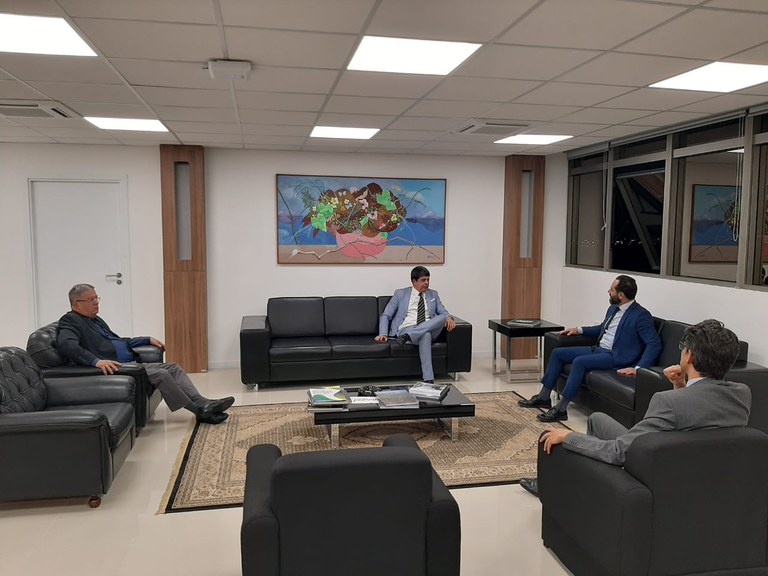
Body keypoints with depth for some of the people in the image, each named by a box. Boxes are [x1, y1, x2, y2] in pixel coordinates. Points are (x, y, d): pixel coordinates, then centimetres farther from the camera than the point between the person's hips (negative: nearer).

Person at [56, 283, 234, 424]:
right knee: (160, 374, -23)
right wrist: (96, 361, -38)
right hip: (113, 368, -10)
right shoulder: (70, 321, -5)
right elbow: (66, 345, -26)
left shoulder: (96, 320, 23)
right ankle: (199, 411, -17)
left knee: (174, 368, -3)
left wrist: (148, 340, 24)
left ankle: (203, 403, -18)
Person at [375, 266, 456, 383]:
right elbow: (385, 316, 11)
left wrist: (449, 317, -10)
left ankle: (408, 335, -36)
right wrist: (383, 334, -6)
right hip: (406, 329, -4)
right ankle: (428, 378, -43)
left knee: (443, 318, -29)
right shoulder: (400, 294, 12)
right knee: (425, 335, -39)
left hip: (429, 330, 4)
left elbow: (443, 312, 17)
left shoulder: (433, 295, 22)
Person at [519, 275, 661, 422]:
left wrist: (638, 368, -29)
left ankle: (560, 409, -25)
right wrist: (579, 330, 20)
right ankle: (544, 397, 5)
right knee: (557, 353, 0)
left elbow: (655, 344, -19)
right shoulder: (613, 308, 13)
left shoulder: (641, 315, -13)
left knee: (579, 361, -31)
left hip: (615, 356, -9)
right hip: (598, 349, 9)